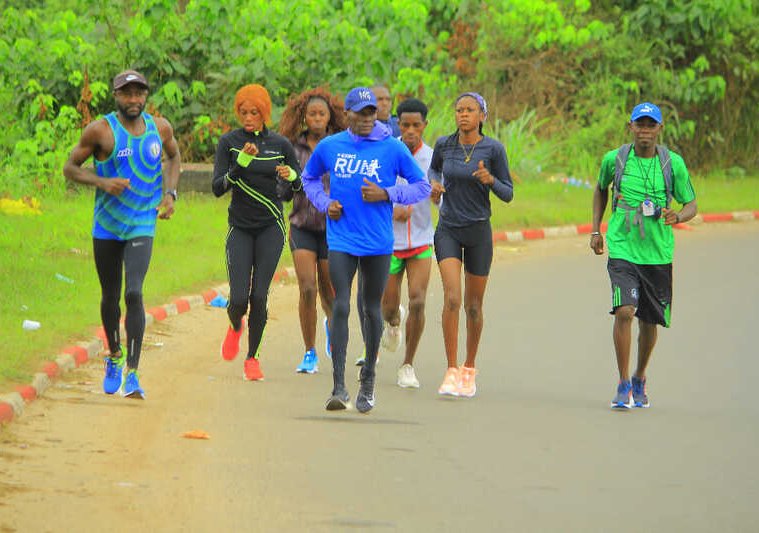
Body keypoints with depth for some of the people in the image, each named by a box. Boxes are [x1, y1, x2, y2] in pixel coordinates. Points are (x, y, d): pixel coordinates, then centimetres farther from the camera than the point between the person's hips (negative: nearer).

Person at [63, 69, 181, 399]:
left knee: (134, 294, -17)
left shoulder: (160, 128, 1)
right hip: (107, 226, 0)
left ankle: (132, 373, -18)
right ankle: (114, 357, 39)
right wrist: (102, 182, -19)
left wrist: (170, 193, 7)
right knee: (110, 298, 12)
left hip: (142, 226, 0)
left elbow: (173, 156, 22)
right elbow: (70, 168, -3)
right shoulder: (101, 130, -9)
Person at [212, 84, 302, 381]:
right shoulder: (229, 142, -3)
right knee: (239, 298, -8)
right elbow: (217, 188, -10)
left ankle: (252, 357, 7)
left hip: (271, 228, 0)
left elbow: (300, 185, 9)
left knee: (259, 296, -8)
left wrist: (290, 175, -14)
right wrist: (241, 162, -23)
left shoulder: (280, 144, 1)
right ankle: (235, 327, 28)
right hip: (240, 228, 0)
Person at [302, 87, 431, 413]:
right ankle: (338, 387, -15)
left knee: (372, 310, 10)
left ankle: (368, 382, 26)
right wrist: (324, 203, 4)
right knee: (341, 307, -12)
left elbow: (422, 186, 3)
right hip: (341, 240, 0)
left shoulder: (393, 148, -2)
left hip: (378, 242, 0)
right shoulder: (329, 147, 4)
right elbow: (309, 178, 22)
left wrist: (386, 194, -11)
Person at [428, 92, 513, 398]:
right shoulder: (444, 144, 0)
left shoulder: (493, 149, -7)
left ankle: (469, 369, 28)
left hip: (479, 231, 0)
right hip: (448, 230, 1)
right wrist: (434, 184, 0)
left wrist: (490, 180, -22)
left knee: (473, 306, 8)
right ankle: (451, 372, -15)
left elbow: (508, 194, -2)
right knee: (452, 298, -16)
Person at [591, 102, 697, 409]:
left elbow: (691, 204, 5)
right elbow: (601, 189, 20)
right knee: (624, 311, -19)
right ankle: (623, 386, -11)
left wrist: (678, 217, -18)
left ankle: (640, 380, 34)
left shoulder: (673, 163, -2)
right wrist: (596, 230, 14)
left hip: (658, 254, 1)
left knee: (649, 321, 10)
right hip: (622, 249, -1)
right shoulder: (614, 160, -1)